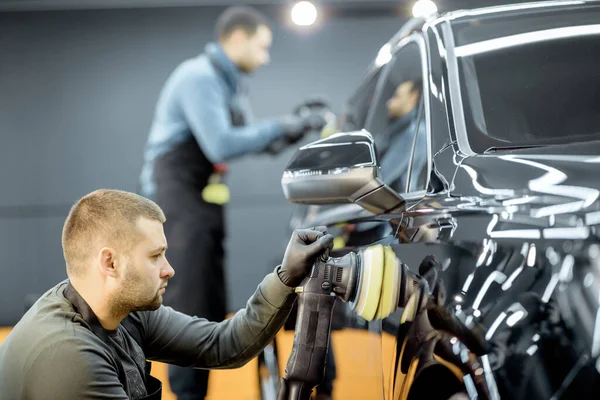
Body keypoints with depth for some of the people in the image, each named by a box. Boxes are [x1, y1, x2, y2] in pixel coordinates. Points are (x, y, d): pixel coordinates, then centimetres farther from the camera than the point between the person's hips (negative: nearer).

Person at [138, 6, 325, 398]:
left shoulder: (231, 83, 16)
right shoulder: (198, 76, -15)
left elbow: (255, 141, 16)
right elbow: (221, 145, -25)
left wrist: (298, 127, 1)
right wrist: (278, 127, -18)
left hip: (207, 200, 10)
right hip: (179, 194, -10)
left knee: (213, 308, 10)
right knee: (189, 306, -10)